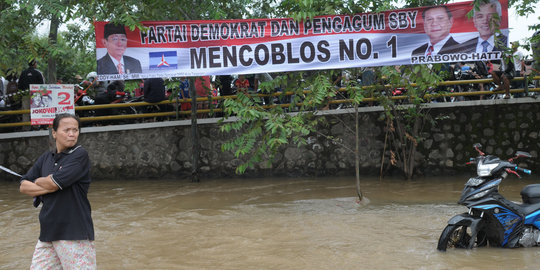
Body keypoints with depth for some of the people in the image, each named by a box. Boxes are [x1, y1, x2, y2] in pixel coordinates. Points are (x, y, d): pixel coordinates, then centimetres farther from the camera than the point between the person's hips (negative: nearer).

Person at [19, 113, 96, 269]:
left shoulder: (80, 155, -7)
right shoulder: (46, 158, 12)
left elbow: (54, 183, -15)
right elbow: (23, 187, 8)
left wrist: (38, 182, 5)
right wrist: (48, 188, -8)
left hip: (74, 234, -6)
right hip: (48, 232, 6)